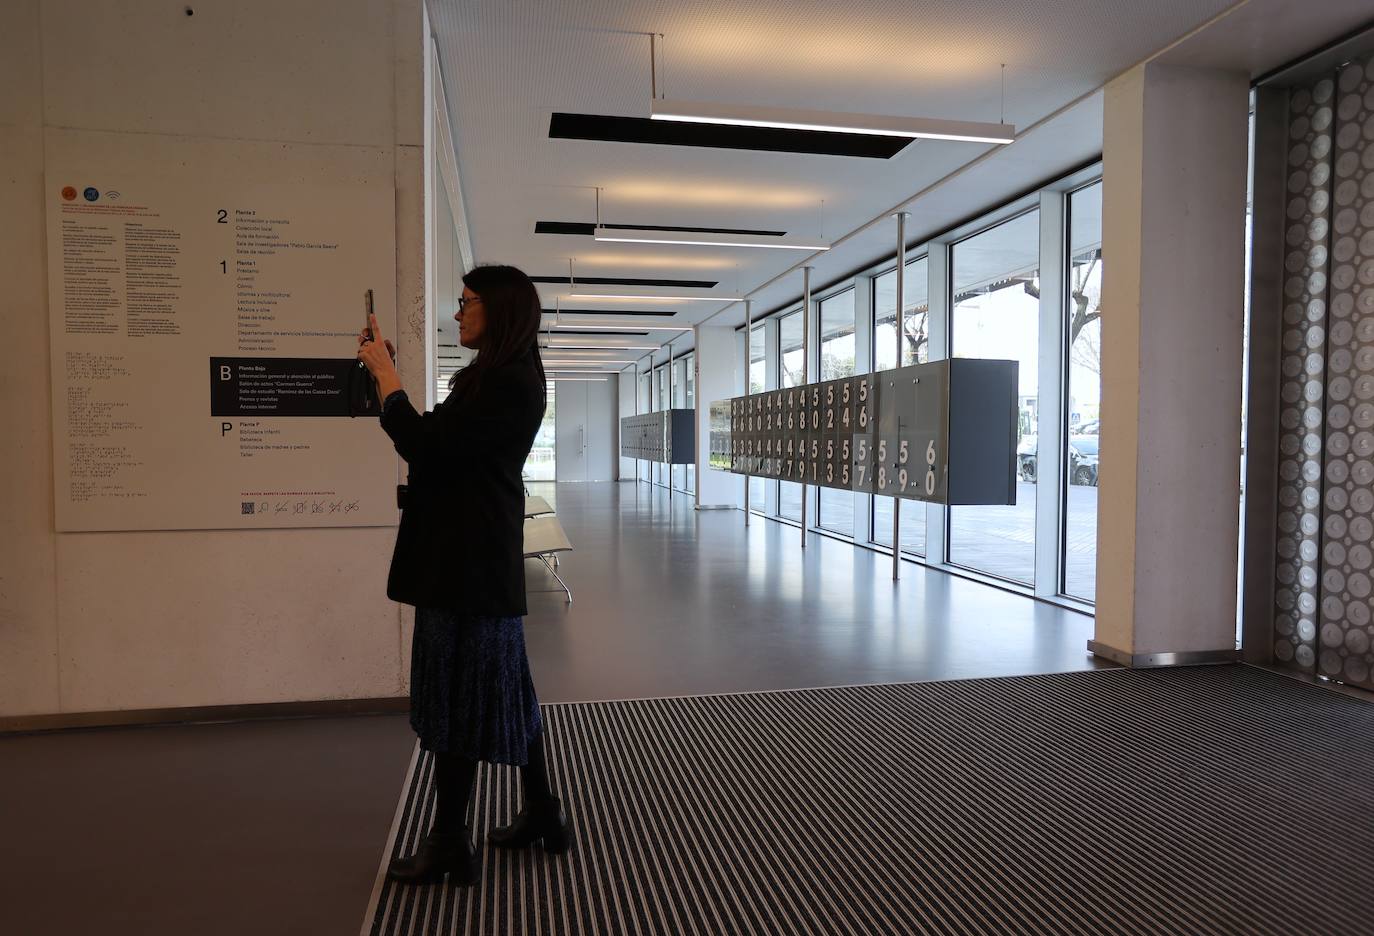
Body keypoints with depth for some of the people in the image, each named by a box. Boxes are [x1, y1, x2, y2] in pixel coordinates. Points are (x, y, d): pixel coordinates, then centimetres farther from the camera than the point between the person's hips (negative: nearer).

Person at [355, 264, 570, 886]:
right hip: (468, 556, 10)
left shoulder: (509, 384, -17)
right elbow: (435, 445, 13)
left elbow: (424, 446, -21)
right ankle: (542, 814, 31)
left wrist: (386, 373, -10)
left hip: (471, 562, -10)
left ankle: (448, 846, 17)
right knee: (502, 690, 17)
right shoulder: (496, 379, 14)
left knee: (460, 699, 1)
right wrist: (383, 374, 10)